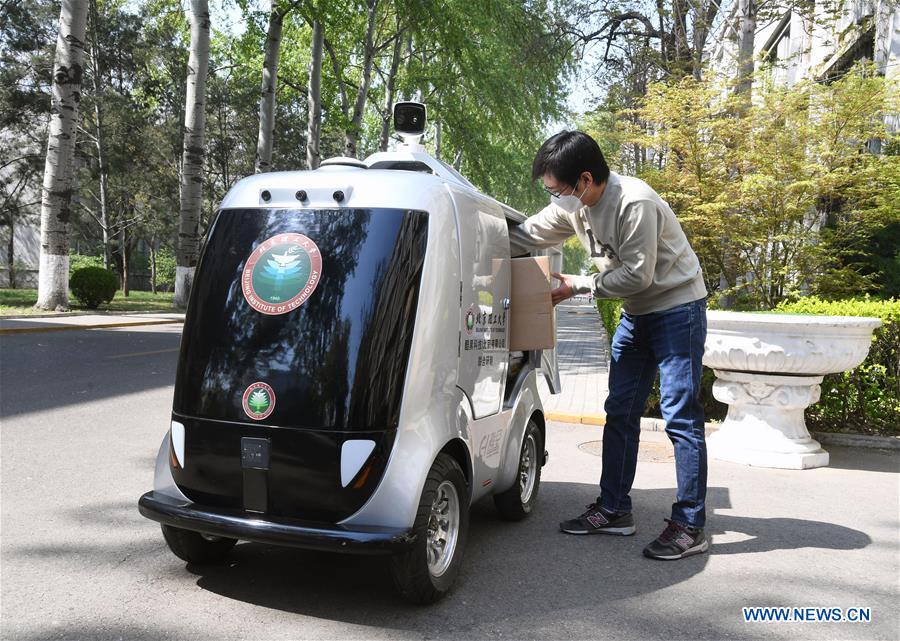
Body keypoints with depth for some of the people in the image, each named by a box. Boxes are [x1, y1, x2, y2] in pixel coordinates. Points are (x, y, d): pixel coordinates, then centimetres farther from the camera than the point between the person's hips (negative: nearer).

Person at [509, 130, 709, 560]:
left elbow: (637, 275, -24)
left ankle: (690, 526, 1)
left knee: (680, 417, -8)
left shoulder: (635, 203, -26)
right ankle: (614, 510, 18)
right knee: (620, 413, 9)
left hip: (677, 309, -8)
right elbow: (523, 237, 7)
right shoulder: (574, 206, -1)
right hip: (636, 315, 9)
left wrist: (577, 286, -16)